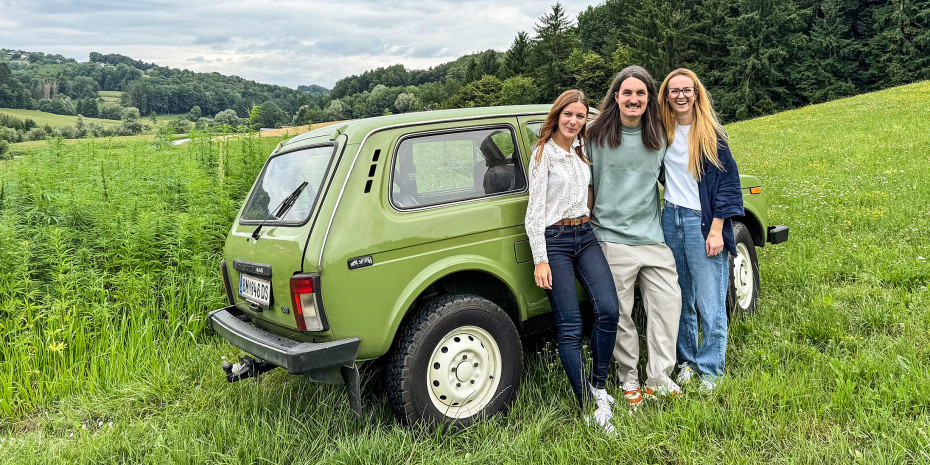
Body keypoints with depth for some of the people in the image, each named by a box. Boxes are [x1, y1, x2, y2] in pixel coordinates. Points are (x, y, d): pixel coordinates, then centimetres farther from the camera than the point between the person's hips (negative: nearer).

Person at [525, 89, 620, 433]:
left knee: (608, 310, -9)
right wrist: (540, 259, -14)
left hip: (585, 236, 6)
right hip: (554, 240, -6)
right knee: (570, 327, -5)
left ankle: (598, 385, 11)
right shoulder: (544, 153, -5)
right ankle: (589, 409, 1)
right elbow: (535, 210, -9)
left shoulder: (581, 151, 14)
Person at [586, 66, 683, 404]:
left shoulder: (660, 136, 9)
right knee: (619, 313, 3)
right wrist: (586, 225, 4)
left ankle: (659, 378, 12)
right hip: (612, 237, -3)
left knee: (668, 301, 0)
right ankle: (629, 379, 18)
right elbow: (587, 183, 7)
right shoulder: (597, 136, 0)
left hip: (654, 236, 3)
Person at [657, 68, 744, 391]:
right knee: (680, 298, 11)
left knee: (710, 302, -2)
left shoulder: (711, 134, -4)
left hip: (702, 222, -4)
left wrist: (716, 230, -11)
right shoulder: (662, 132, 7)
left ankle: (710, 371, 10)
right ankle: (686, 361, 24)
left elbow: (728, 181, -5)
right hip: (671, 219, 4)